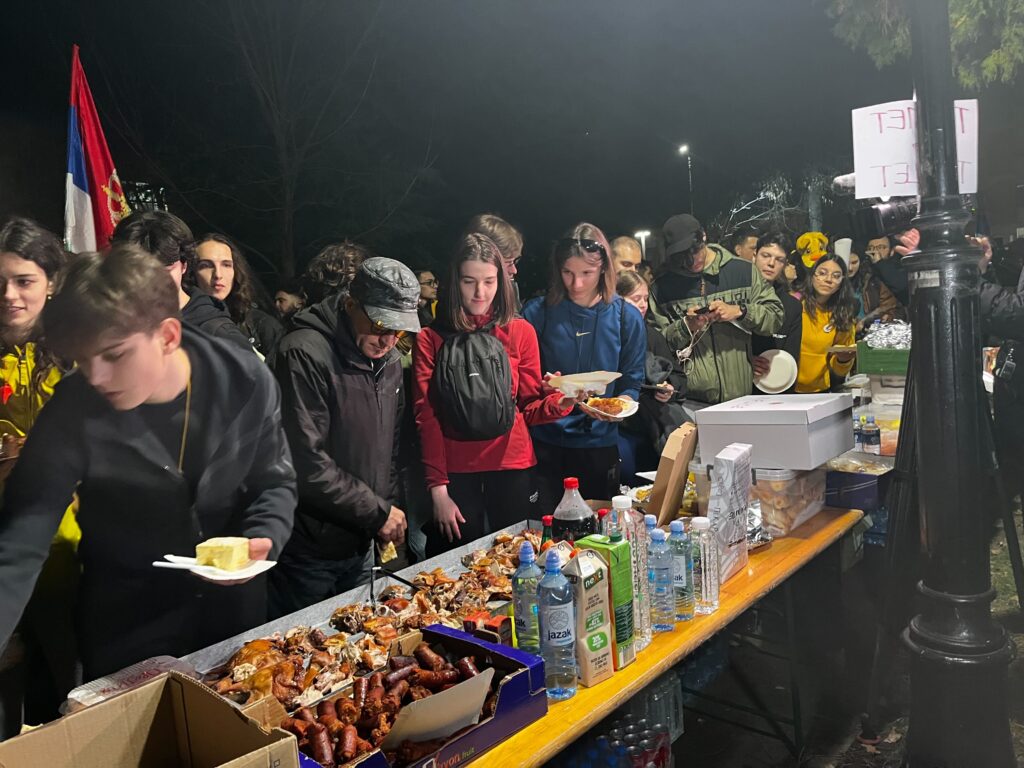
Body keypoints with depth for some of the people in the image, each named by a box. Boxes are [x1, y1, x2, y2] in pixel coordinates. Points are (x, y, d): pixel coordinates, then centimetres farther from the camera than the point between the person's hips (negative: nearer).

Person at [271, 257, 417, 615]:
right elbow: (307, 465, -25)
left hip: (361, 546, 8)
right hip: (307, 554, -7)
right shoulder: (305, 354, -21)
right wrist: (377, 513, -18)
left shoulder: (389, 360, 5)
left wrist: (388, 511, 6)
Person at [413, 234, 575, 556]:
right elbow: (426, 417, -2)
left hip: (513, 468, 1)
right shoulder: (432, 338, 0)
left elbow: (529, 408, 6)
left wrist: (558, 403, -16)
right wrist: (438, 487, -8)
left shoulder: (520, 332, 5)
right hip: (455, 471, -1)